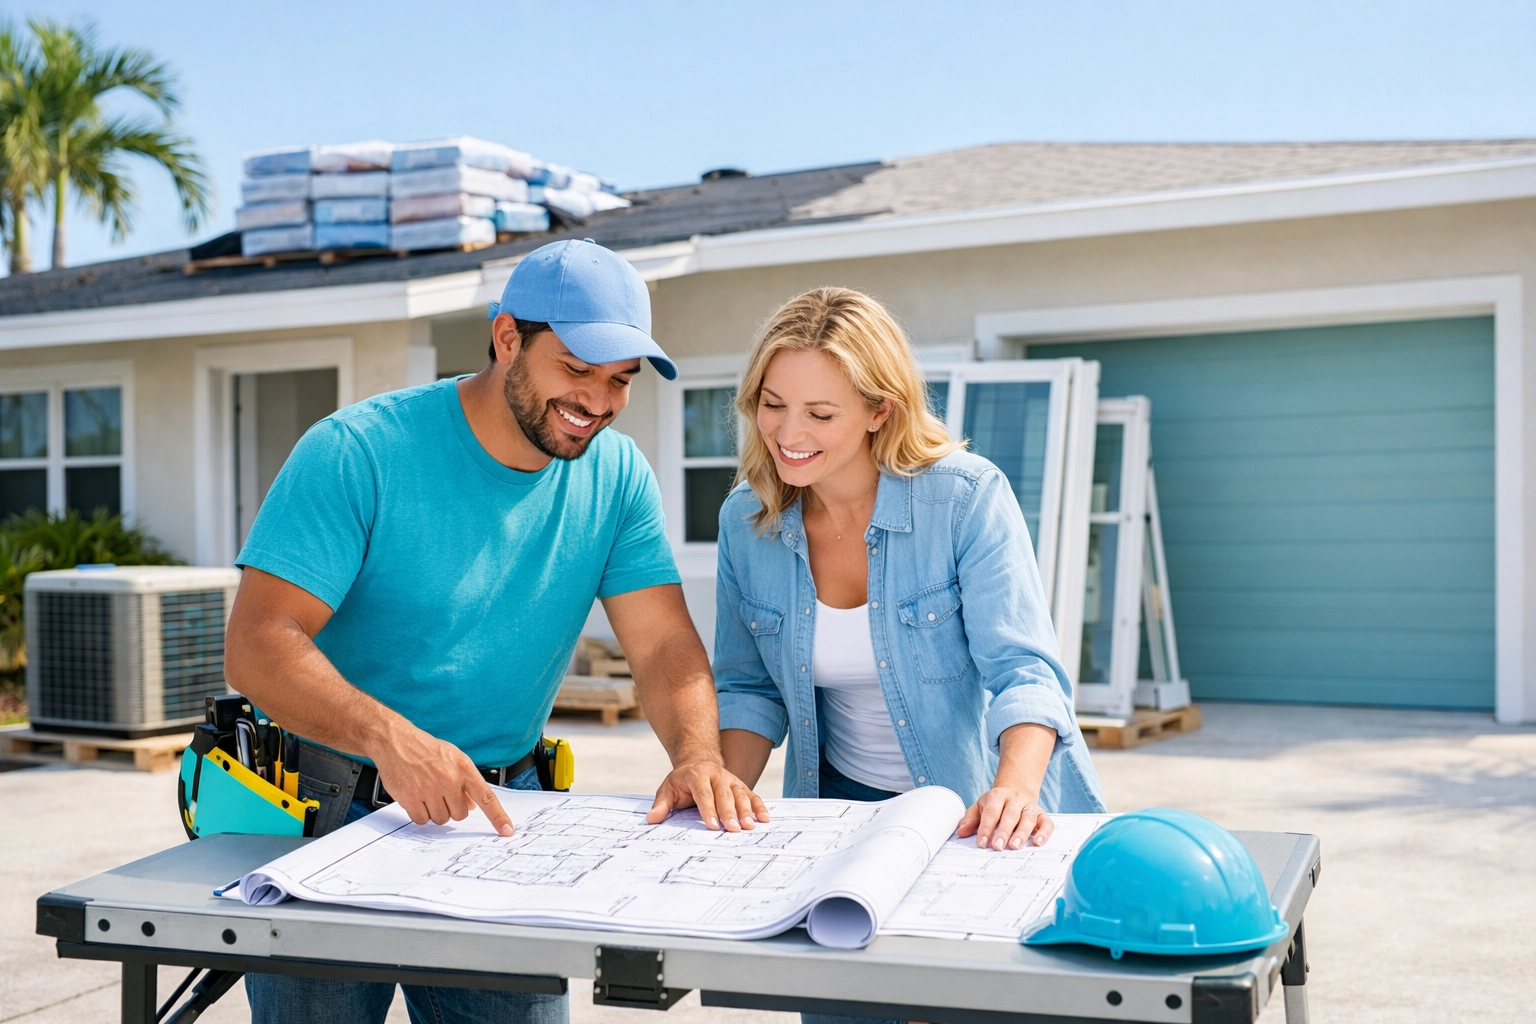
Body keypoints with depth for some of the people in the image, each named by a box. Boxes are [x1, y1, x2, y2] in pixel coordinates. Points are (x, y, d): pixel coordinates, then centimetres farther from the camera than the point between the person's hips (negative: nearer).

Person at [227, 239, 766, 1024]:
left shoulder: (617, 478, -1)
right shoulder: (359, 453, -17)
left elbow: (665, 645, -6)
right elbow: (257, 646, -23)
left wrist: (698, 755, -27)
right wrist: (390, 737, -40)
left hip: (501, 814, 4)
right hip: (333, 809, -3)